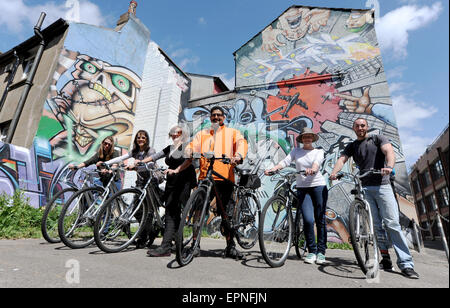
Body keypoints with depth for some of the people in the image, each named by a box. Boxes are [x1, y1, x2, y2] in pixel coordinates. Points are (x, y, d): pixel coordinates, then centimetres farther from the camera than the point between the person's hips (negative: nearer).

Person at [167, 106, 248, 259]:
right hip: (204, 177, 2)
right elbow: (191, 152, 15)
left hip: (224, 177, -1)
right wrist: (177, 169, -1)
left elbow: (241, 143, -2)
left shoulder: (232, 132, 18)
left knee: (227, 213, 2)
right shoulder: (201, 134, 24)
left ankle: (230, 247, 13)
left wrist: (238, 156, -24)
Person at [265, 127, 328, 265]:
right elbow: (285, 161, -3)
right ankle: (311, 251, 9)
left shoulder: (319, 151, 9)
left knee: (320, 220, 4)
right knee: (308, 220, -10)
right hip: (302, 188, 0)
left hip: (318, 186, 0)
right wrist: (272, 169, -21)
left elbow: (317, 162, -13)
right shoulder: (296, 151, 12)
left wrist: (312, 169, -37)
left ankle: (321, 251, 18)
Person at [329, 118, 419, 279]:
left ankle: (406, 264, -5)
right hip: (365, 188, 3)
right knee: (376, 225, 2)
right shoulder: (351, 146, 16)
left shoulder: (378, 139, 8)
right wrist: (334, 172, -20)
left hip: (382, 185, -2)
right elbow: (342, 159, 1)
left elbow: (389, 151, -9)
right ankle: (386, 259, 10)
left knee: (392, 223, -9)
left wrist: (389, 166, -32)